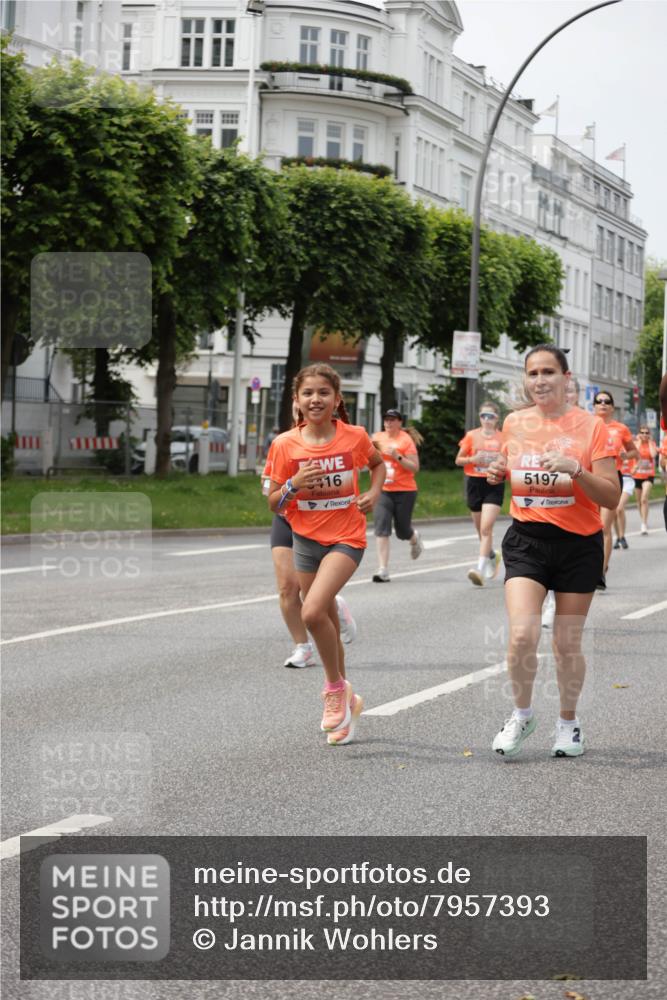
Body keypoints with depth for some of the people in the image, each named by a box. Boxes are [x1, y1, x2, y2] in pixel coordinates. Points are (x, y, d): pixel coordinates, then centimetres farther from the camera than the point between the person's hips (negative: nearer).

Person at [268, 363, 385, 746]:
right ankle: (346, 701, 30)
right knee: (327, 623, 12)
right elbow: (274, 504, 0)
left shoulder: (355, 436, -7)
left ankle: (336, 688, -2)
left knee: (313, 611, -23)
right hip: (306, 539, 3)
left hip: (346, 537, -3)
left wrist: (374, 493, -2)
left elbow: (378, 463, 15)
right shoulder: (286, 445, -5)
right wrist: (294, 485, -19)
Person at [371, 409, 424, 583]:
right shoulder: (378, 437, 5)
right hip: (383, 491, 3)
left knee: (402, 531, 8)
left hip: (405, 491, -3)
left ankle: (414, 538, 47)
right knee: (381, 527, -12)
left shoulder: (406, 440, -8)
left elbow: (415, 467, -10)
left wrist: (398, 457, -23)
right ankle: (383, 570, -12)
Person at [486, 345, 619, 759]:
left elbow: (612, 497, -11)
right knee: (522, 634, -15)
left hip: (578, 544, -2)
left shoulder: (590, 426, -7)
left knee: (567, 643, 6)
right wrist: (499, 473, 1)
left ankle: (569, 721, 29)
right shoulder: (515, 423, 5)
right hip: (527, 540, 2)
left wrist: (575, 468, -26)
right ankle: (522, 715, 8)